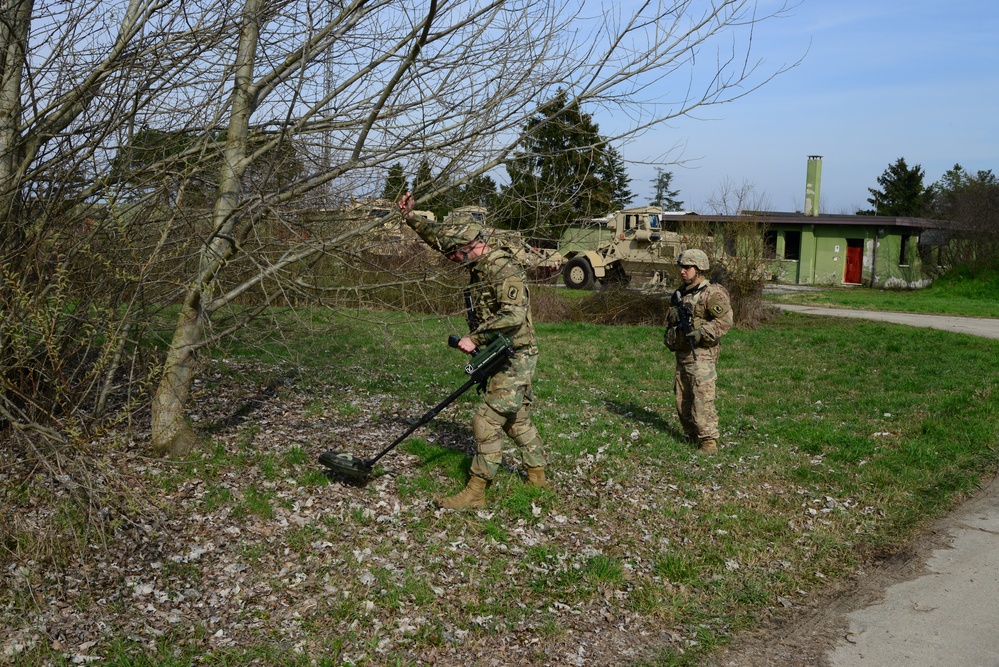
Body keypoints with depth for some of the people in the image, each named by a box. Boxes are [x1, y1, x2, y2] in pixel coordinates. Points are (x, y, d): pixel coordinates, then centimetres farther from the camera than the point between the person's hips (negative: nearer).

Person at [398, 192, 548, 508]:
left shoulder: (505, 269, -20)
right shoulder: (480, 263, 8)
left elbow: (513, 315, -32)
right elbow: (438, 236, 16)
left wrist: (475, 338, -29)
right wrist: (411, 217, 7)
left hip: (514, 359, -10)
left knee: (486, 422, -10)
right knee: (516, 419, 19)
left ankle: (475, 492, -6)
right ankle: (537, 475, 33)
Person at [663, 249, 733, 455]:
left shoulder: (713, 293, -9)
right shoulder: (680, 293, 17)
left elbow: (724, 321, -18)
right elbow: (671, 320, 30)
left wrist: (701, 333, -25)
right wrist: (669, 337, 15)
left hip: (701, 354, -8)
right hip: (682, 353, 8)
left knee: (702, 398, -12)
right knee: (682, 399, 11)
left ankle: (709, 439, -8)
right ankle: (692, 436, 22)